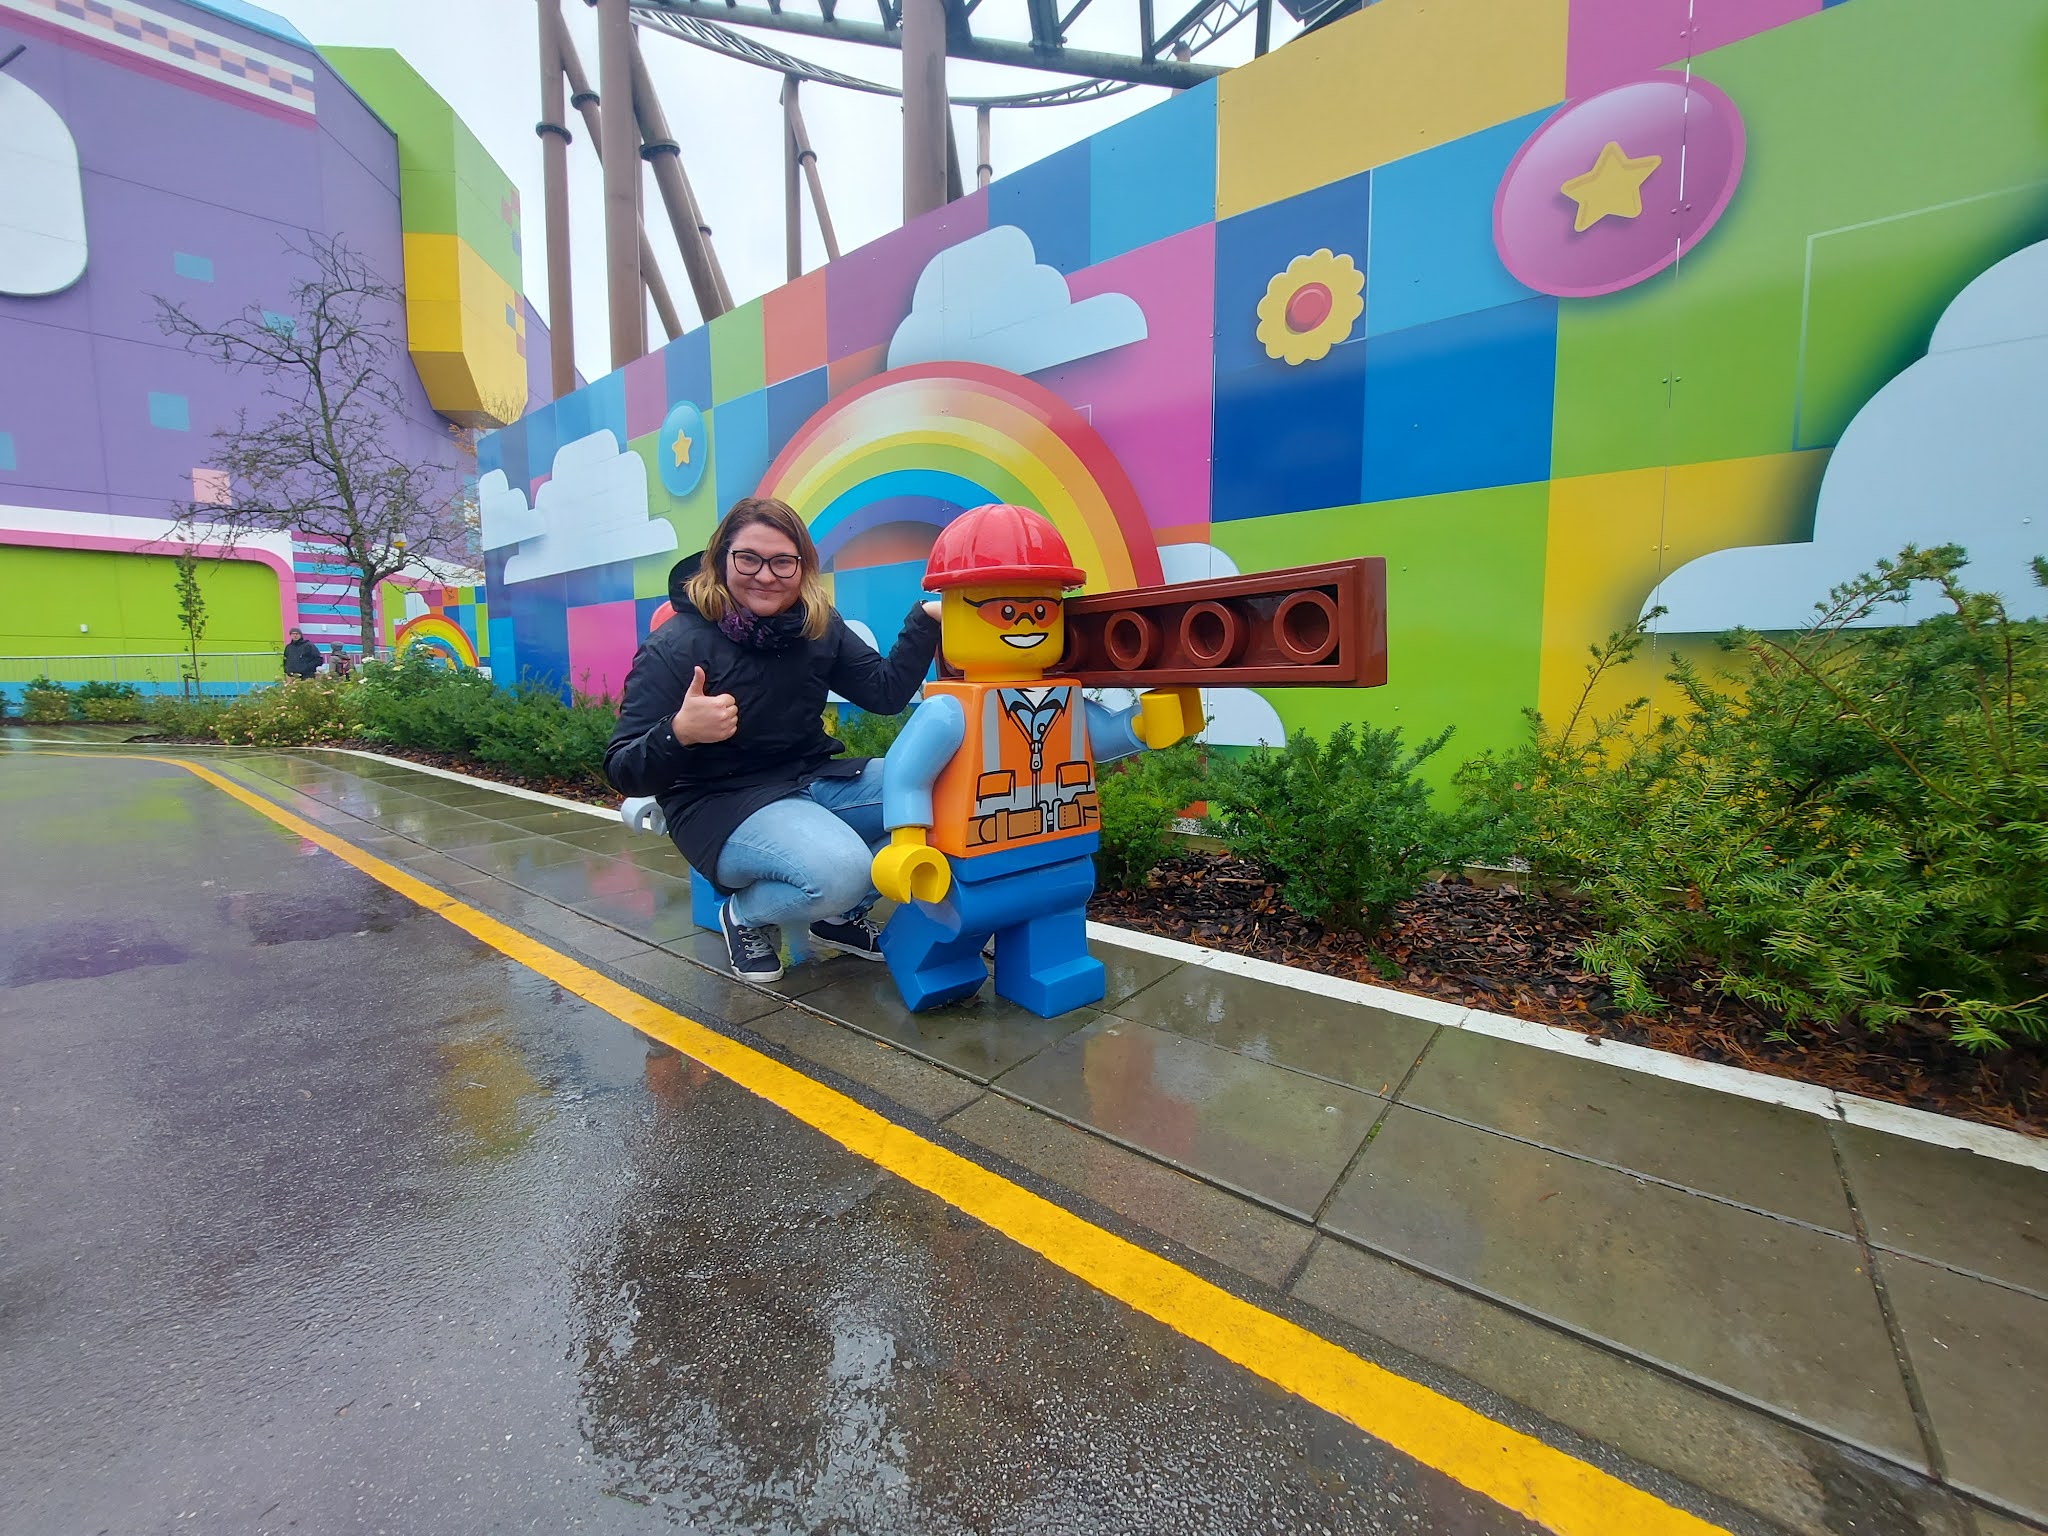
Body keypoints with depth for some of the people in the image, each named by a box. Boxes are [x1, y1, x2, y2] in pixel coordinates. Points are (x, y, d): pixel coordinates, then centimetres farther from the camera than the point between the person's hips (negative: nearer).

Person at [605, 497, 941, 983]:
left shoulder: (820, 627, 3)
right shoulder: (675, 646, -12)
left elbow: (886, 692, 3)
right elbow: (625, 773, -14)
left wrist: (926, 620, -7)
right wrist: (679, 733, -36)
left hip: (816, 779, 6)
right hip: (721, 803, -6)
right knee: (839, 872, -35)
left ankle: (841, 915, 7)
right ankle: (747, 916, 3)